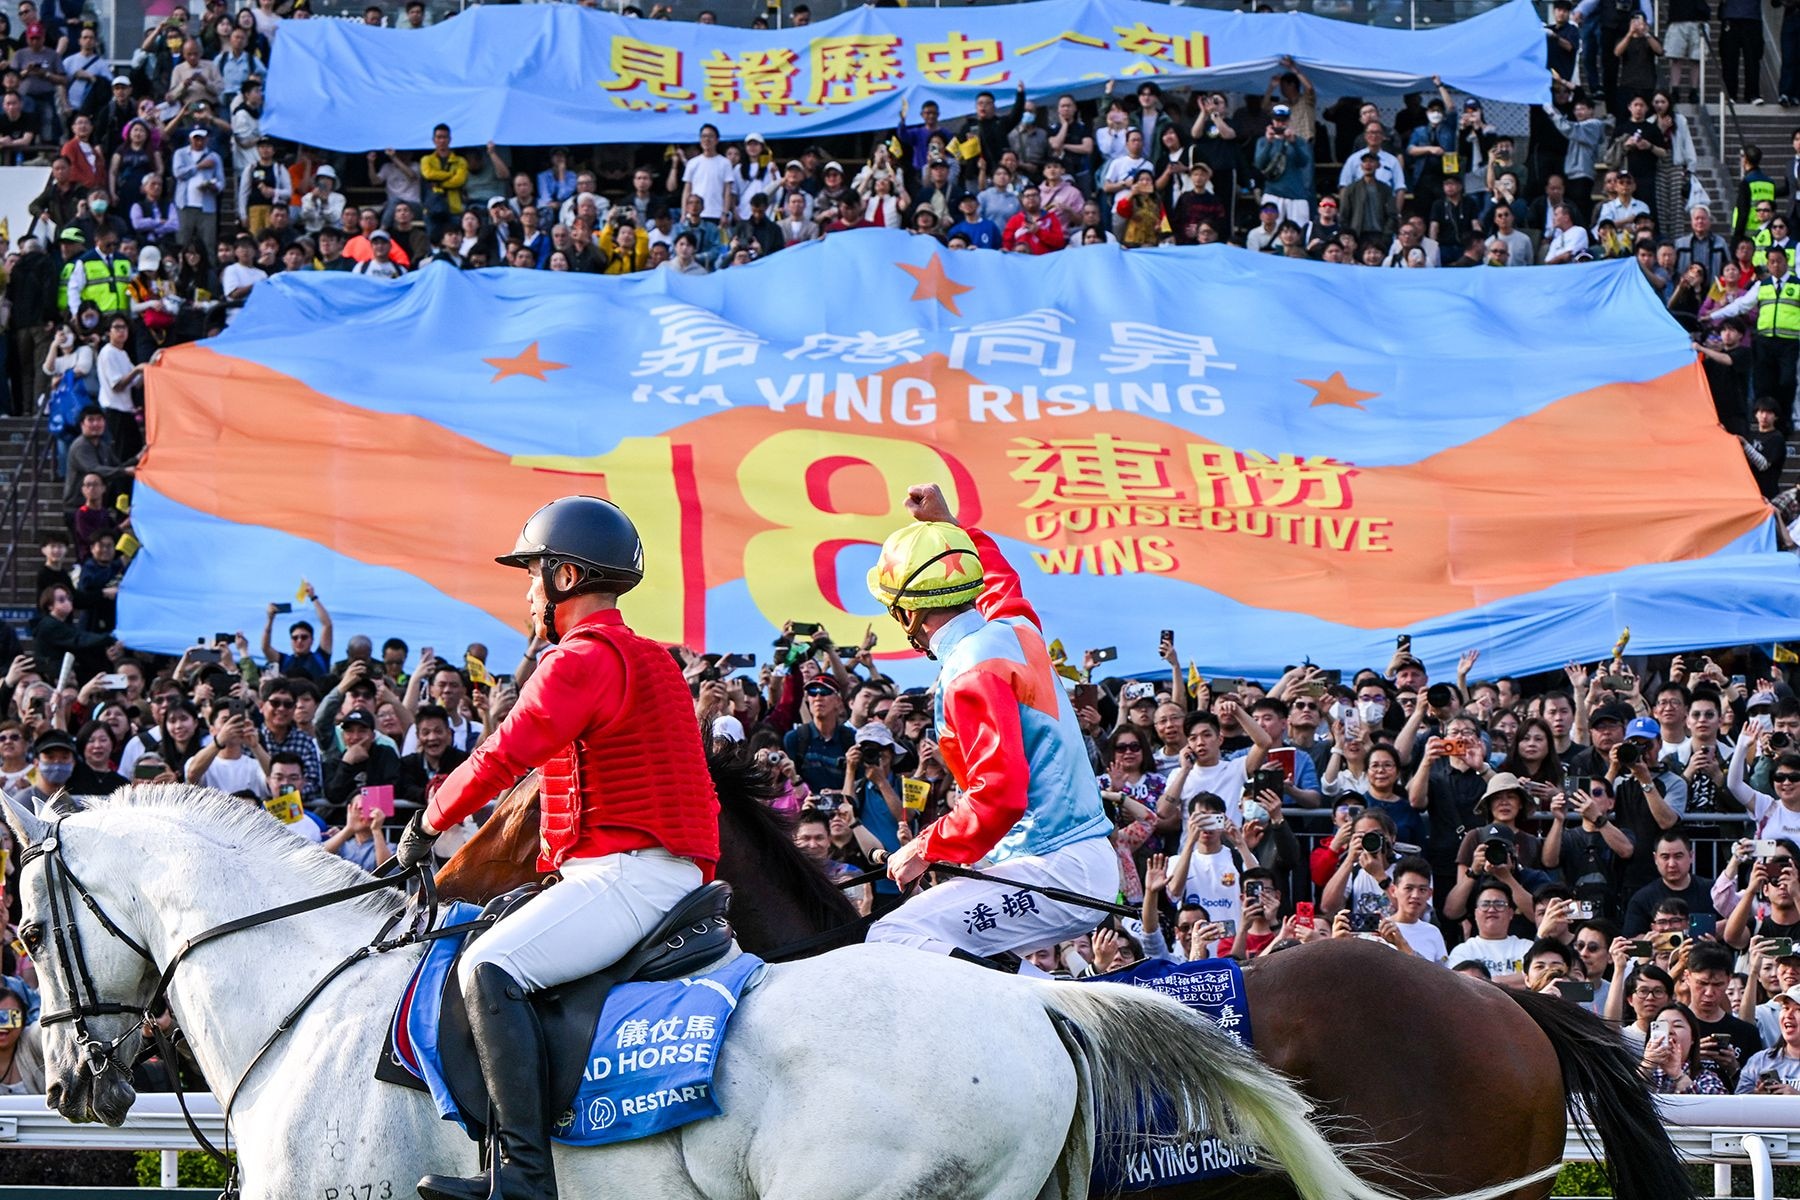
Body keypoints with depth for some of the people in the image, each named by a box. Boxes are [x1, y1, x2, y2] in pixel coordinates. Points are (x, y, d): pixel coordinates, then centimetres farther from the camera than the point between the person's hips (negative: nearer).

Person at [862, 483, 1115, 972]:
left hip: (1052, 873, -10)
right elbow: (1000, 579, 39)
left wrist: (927, 848, -12)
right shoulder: (1015, 628, 12)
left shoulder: (972, 675, -15)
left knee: (896, 941, -23)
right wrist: (947, 526, 44)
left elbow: (1000, 795, -22)